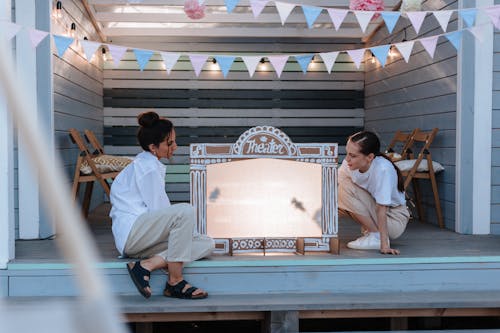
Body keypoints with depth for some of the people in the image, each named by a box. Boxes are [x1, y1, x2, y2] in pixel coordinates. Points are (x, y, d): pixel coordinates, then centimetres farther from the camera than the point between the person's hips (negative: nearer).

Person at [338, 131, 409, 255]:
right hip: (373, 210, 7)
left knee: (346, 187, -23)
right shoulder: (350, 163, -13)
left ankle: (376, 236, -14)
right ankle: (369, 230, 3)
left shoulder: (383, 169, -30)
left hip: (394, 219, -7)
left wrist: (384, 245, -31)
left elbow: (381, 209, -31)